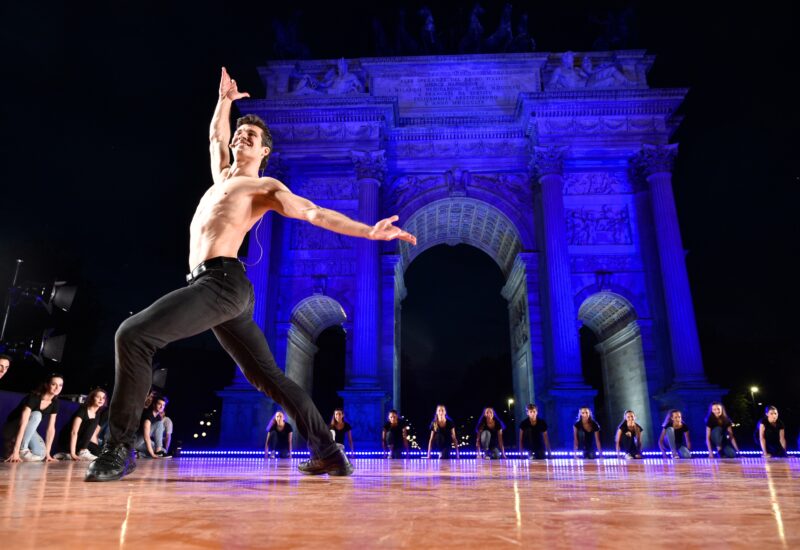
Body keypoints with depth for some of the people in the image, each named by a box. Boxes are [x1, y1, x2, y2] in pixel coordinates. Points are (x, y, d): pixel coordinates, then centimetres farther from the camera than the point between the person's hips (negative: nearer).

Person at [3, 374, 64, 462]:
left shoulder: (54, 402, -9)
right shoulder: (33, 398, -28)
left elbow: (51, 428, -8)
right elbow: (23, 424, -37)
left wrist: (47, 453, -13)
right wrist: (16, 451, -44)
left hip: (29, 432, 6)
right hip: (12, 429, -6)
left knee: (41, 454, -20)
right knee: (36, 415, -32)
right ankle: (21, 449, -22)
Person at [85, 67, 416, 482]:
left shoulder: (265, 187, 5)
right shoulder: (222, 176, 28)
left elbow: (316, 213, -6)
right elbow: (216, 135, 47)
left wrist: (369, 232, -15)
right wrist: (225, 100, 50)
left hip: (221, 282, -9)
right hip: (218, 288, 9)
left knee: (133, 335, -16)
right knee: (267, 375, 5)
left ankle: (120, 447, -10)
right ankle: (328, 453, 9)